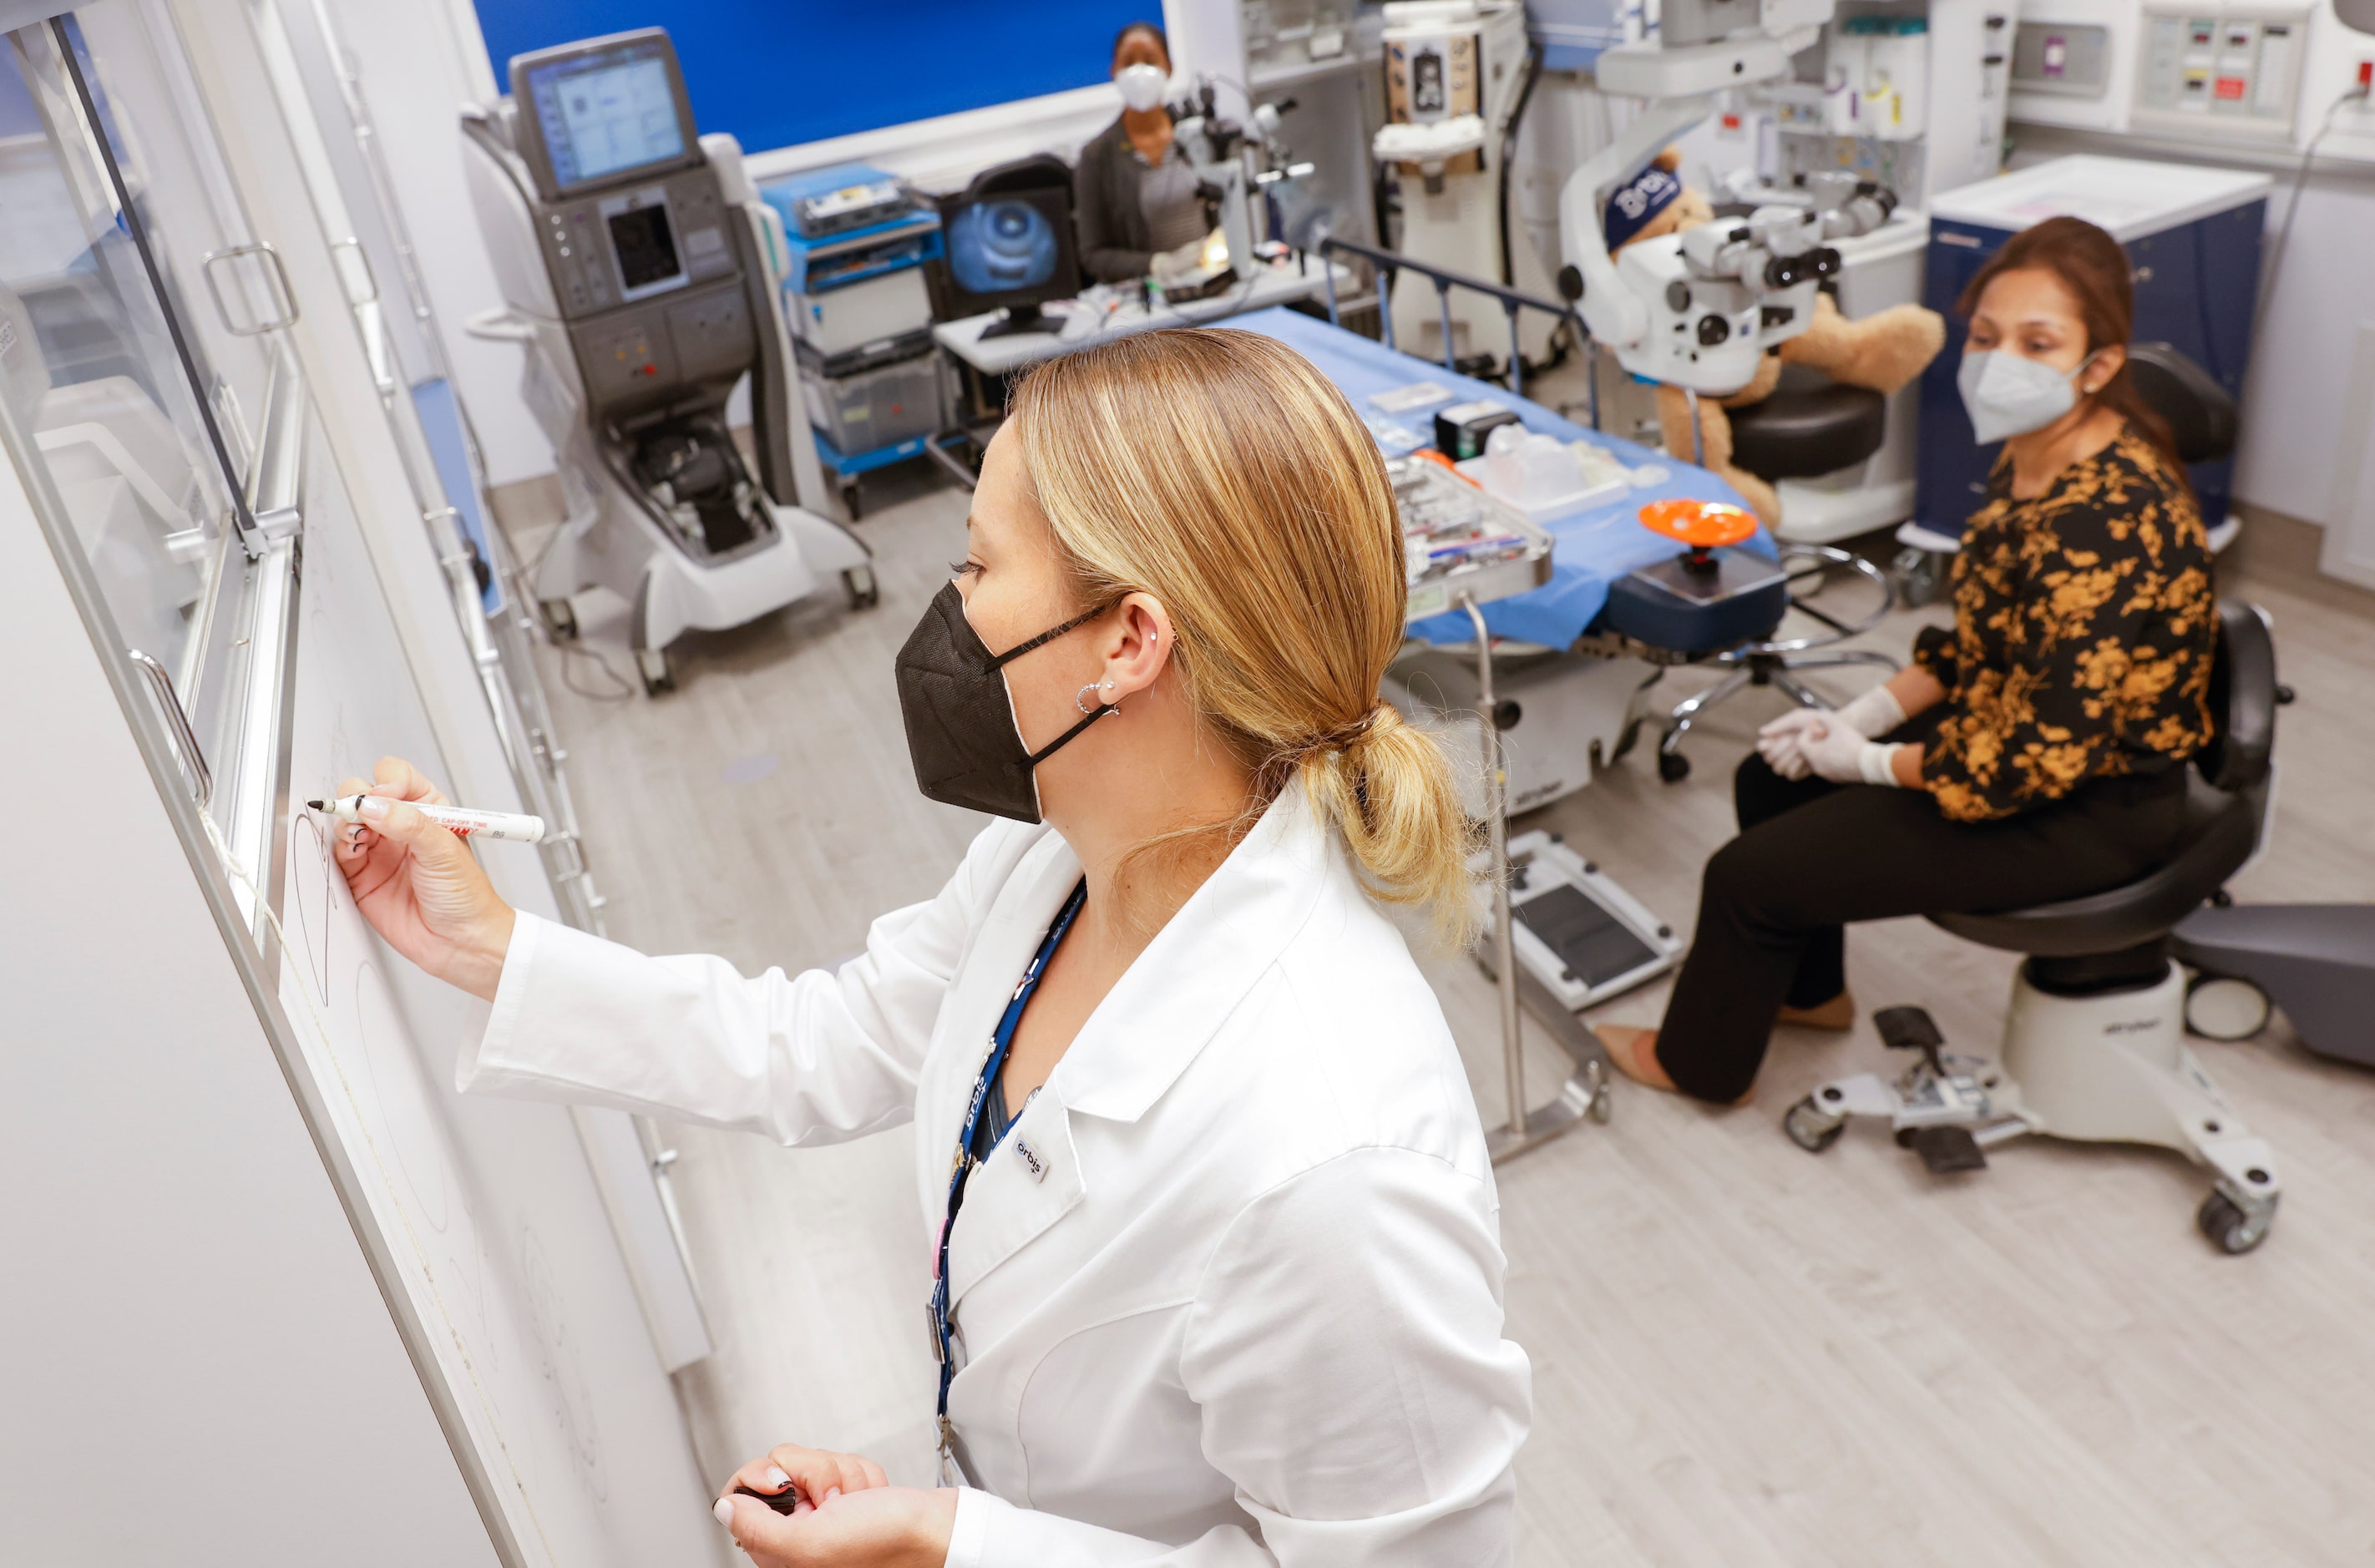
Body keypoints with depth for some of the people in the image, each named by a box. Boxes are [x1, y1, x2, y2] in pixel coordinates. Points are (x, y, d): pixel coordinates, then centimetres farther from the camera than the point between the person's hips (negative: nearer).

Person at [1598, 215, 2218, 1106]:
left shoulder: (2106, 526, -32)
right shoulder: (2031, 459, -3)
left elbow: (2033, 759, -30)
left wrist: (1869, 761, -16)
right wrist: (1861, 717, -1)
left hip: (2090, 809, -9)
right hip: (2028, 730, 9)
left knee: (1749, 875, -6)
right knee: (1771, 778, 17)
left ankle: (1701, 1062, 21)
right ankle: (1808, 988, 38)